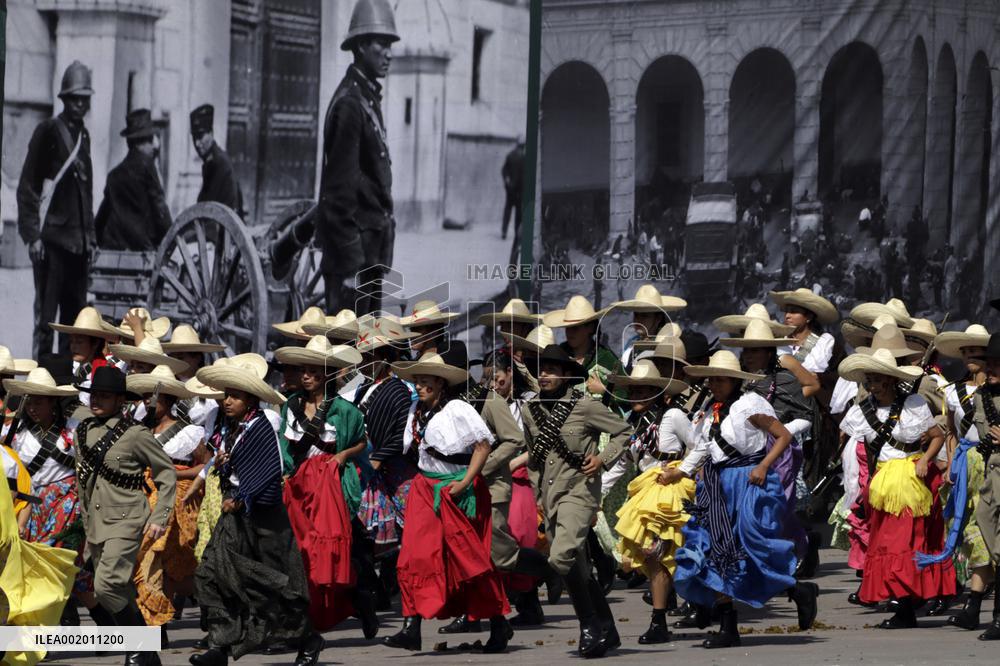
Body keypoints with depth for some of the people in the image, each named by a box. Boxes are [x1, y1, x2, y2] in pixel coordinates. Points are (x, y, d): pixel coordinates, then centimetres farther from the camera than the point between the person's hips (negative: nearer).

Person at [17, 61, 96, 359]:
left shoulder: (83, 135, 15)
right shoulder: (47, 131, -5)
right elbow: (27, 187, -6)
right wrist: (33, 236, -12)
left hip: (78, 242, 7)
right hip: (51, 239, -7)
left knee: (75, 317, 6)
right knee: (46, 316, -8)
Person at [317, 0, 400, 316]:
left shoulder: (369, 98, 15)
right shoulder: (350, 103, -15)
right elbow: (340, 191, -19)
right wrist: (350, 263, -21)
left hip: (372, 246, 10)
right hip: (355, 242, -10)